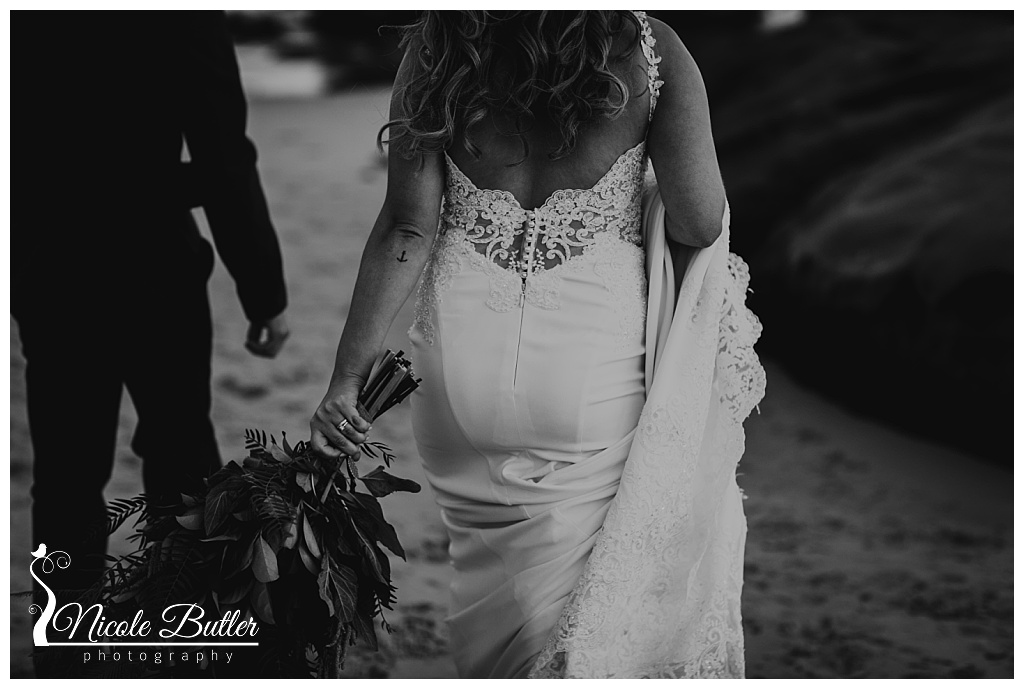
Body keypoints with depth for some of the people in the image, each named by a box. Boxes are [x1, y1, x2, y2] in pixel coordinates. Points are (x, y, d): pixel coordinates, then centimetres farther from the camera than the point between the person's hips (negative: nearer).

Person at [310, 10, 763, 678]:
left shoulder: (434, 47, -8)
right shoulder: (651, 47, -12)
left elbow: (408, 227, -10)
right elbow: (699, 225, -10)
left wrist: (348, 375, -5)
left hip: (461, 358, 2)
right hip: (596, 363, -1)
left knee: (490, 576, 22)